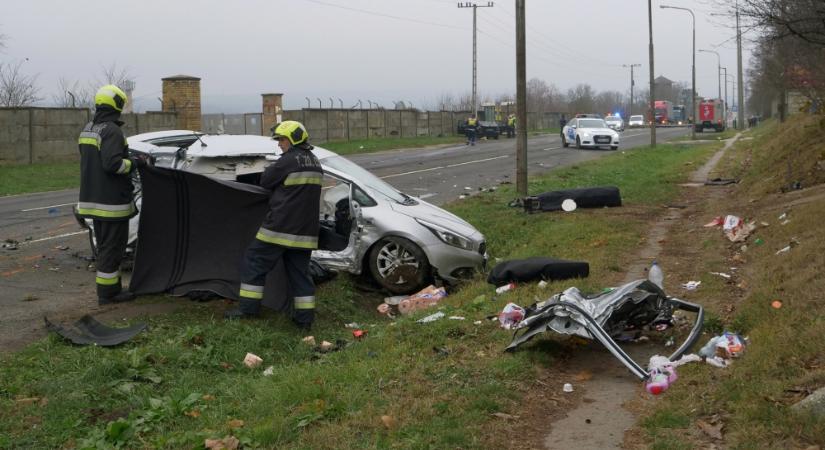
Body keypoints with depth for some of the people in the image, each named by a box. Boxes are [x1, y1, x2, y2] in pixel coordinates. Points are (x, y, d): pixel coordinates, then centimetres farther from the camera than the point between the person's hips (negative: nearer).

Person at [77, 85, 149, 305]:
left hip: (92, 199, 10)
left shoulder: (87, 129, 14)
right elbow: (112, 163, -25)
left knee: (105, 245, 16)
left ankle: (111, 288, 23)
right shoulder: (111, 130, -17)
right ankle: (108, 292, 2)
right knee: (112, 246, -2)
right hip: (112, 201, -9)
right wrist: (136, 163, -11)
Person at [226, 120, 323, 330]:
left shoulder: (289, 160, -14)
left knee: (254, 263, 4)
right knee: (299, 271, 12)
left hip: (280, 227, -7)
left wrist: (271, 169, 14)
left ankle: (248, 307, 6)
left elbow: (265, 181, -5)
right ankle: (305, 317, 9)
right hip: (306, 231, 7)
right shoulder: (315, 163, 12)